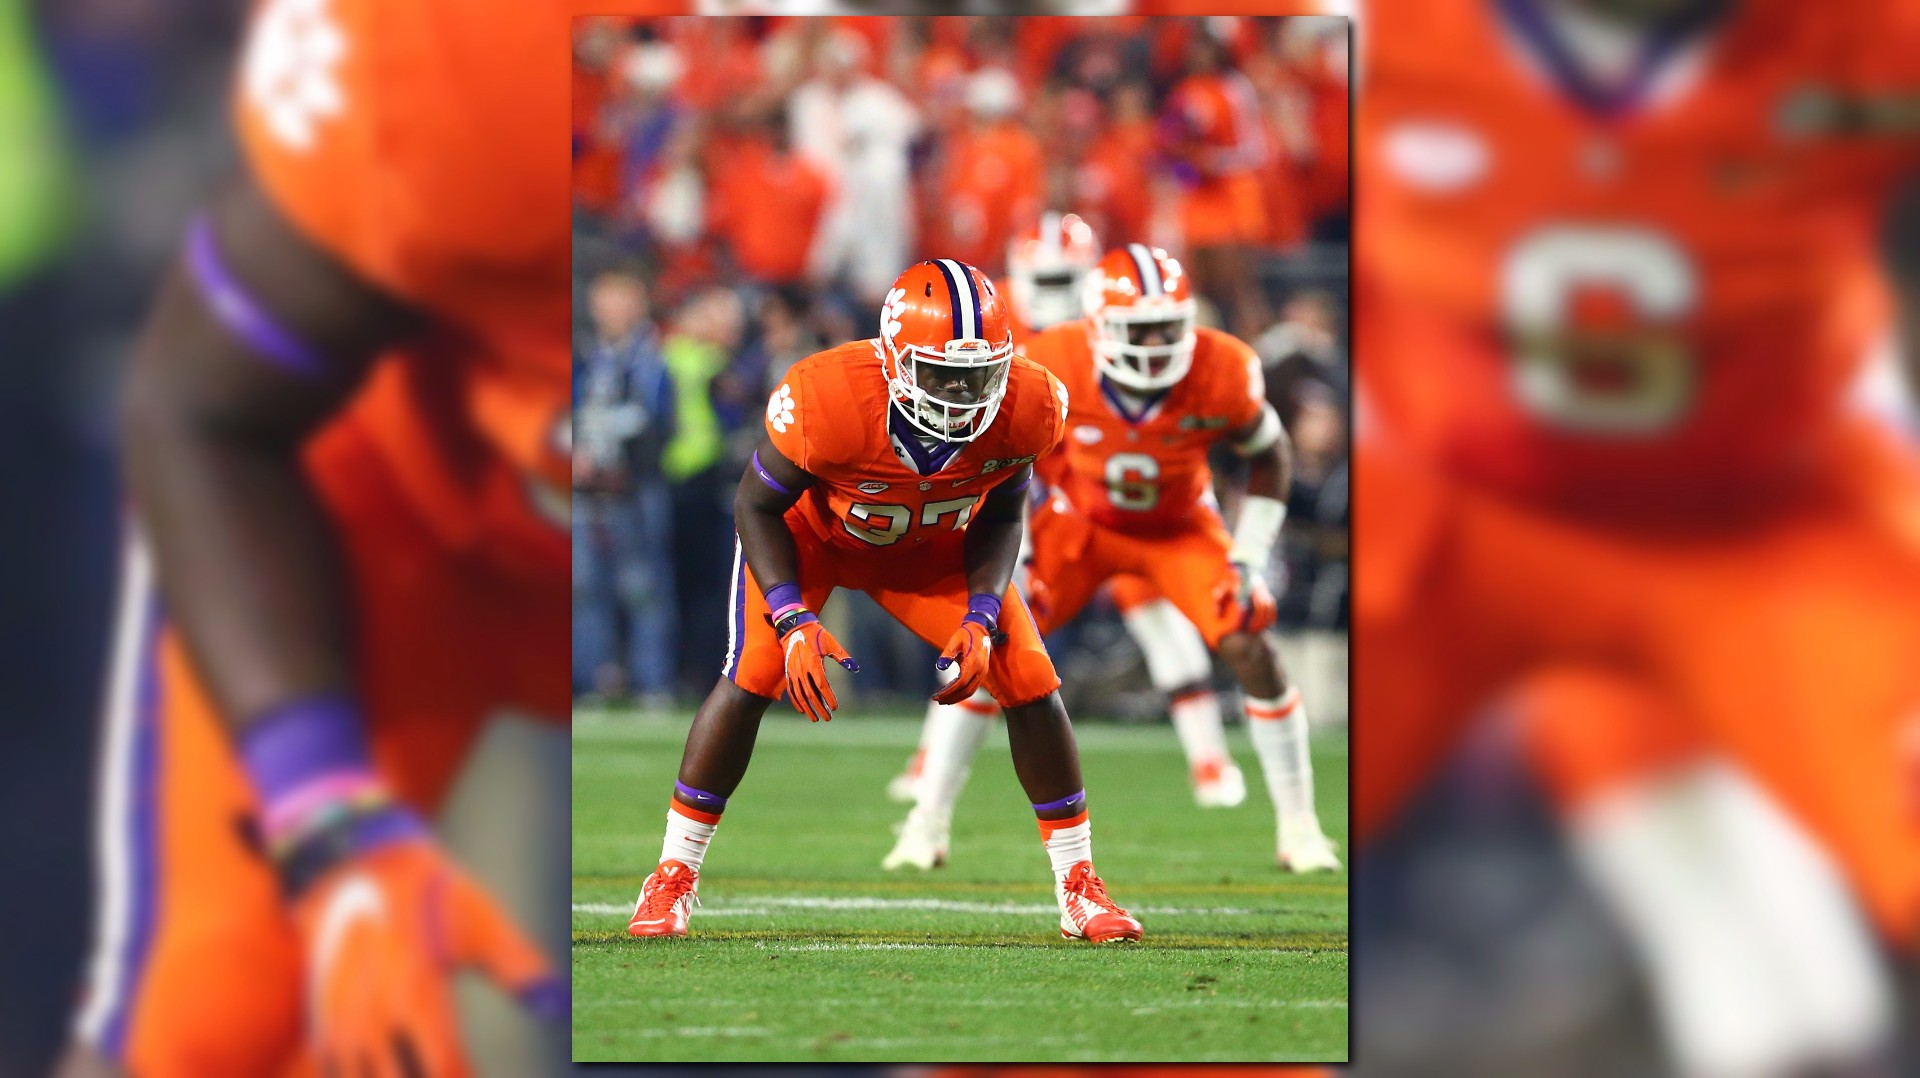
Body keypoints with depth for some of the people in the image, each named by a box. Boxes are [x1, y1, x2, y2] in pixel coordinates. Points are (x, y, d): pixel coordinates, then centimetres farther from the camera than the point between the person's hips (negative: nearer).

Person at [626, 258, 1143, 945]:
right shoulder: (826, 400, -40)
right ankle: (673, 878, -4)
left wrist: (981, 620, -20)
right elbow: (758, 507, -21)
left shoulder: (1025, 411, -30)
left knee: (1030, 683, -9)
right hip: (811, 530, -3)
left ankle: (1080, 891, 5)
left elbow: (999, 519, -8)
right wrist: (795, 623, -31)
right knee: (752, 678, -21)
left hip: (931, 548, 3)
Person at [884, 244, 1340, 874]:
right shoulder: (1053, 368, -30)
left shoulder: (1222, 376, -29)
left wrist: (1250, 560, -14)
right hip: (1082, 519, 0)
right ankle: (928, 822, 0)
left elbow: (1268, 455, -8)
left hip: (1180, 527, 0)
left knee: (1251, 651, -16)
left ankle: (1298, 828, 1)